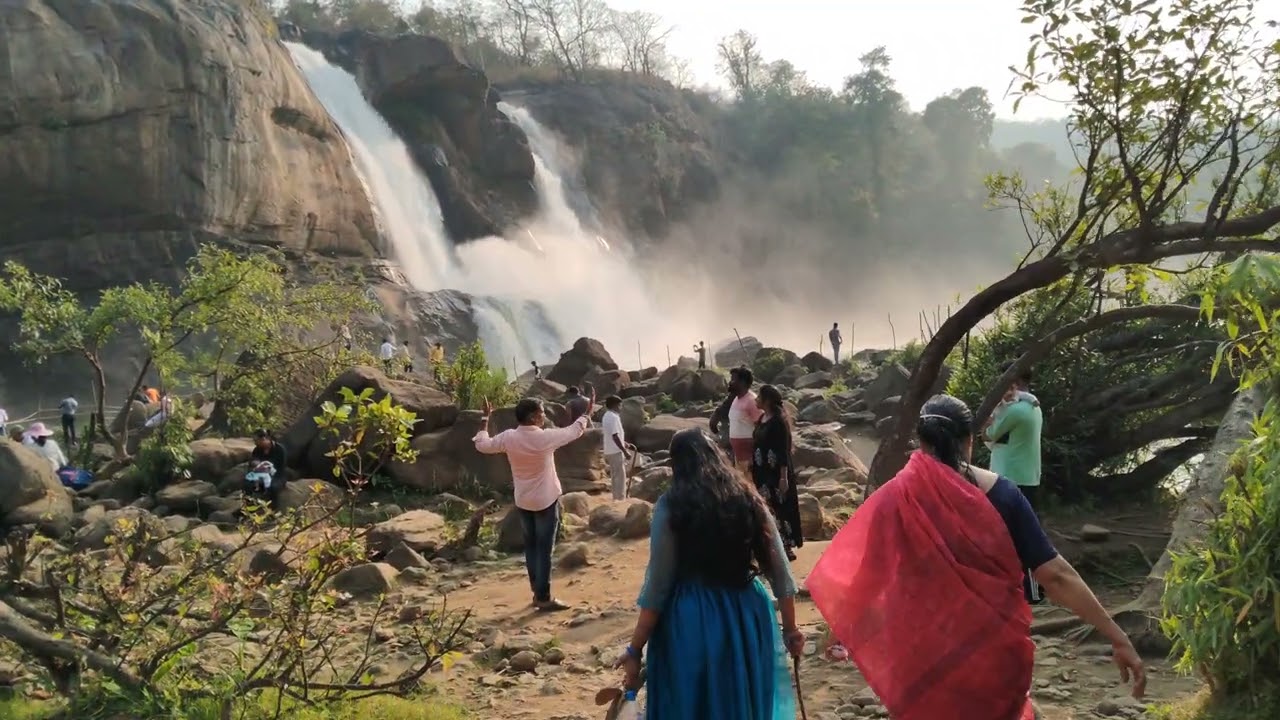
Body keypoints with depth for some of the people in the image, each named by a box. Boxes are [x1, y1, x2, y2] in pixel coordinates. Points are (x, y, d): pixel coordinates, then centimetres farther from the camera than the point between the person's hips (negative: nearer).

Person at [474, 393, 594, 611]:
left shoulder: (508, 438, -10)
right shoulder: (546, 438, -20)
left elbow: (482, 445, 5)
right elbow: (575, 430, -5)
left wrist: (485, 418, 14)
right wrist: (588, 411, 11)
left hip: (523, 501, 5)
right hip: (546, 500, -5)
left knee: (531, 546, 16)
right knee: (544, 549, 0)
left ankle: (537, 593, 23)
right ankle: (544, 598, 2)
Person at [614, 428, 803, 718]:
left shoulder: (671, 507, -8)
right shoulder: (749, 501, 2)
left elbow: (657, 586, -10)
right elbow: (781, 575, 4)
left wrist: (635, 650, -3)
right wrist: (790, 630, 15)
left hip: (692, 621, -3)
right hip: (748, 617, 4)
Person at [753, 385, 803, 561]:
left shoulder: (779, 421, -18)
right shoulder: (762, 419, 8)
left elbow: (784, 451, -19)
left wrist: (783, 477, -20)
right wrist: (754, 470, 18)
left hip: (776, 473, -9)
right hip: (763, 473, 9)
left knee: (779, 508, -1)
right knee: (766, 509, 14)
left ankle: (787, 547, 9)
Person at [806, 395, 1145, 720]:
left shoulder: (899, 498, -10)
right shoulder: (1001, 494, -8)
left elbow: (863, 573, -3)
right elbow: (1056, 575, -11)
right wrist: (1118, 638, -6)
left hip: (928, 655, -1)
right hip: (996, 651, 1)